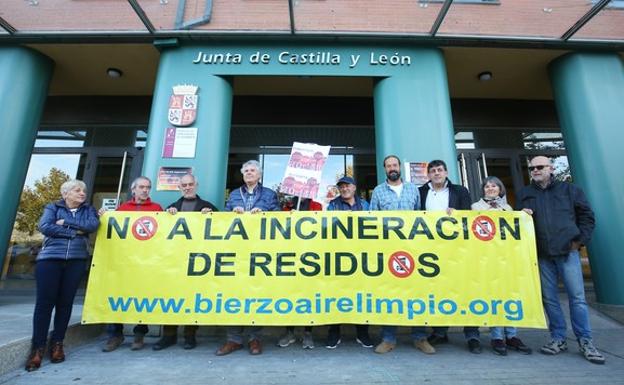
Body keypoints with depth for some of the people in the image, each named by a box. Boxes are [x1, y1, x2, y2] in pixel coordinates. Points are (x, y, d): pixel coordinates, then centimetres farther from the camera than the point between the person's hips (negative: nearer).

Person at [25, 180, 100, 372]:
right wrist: (75, 232, -8)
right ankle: (38, 347, 5)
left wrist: (65, 222, -7)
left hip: (76, 260, 2)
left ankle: (57, 343, 14)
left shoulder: (89, 210, 14)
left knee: (66, 302, 4)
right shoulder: (52, 207, 10)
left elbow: (93, 225, -6)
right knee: (45, 301, -4)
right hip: (49, 259, -1)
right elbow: (45, 227, -7)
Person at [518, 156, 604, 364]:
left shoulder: (569, 189, 7)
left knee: (577, 297, 1)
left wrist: (580, 240, 0)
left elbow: (587, 215, 7)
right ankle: (558, 338, 17)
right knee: (549, 298, 6)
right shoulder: (525, 193, 11)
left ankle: (585, 341, 14)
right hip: (541, 255, 2)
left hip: (567, 251, -1)